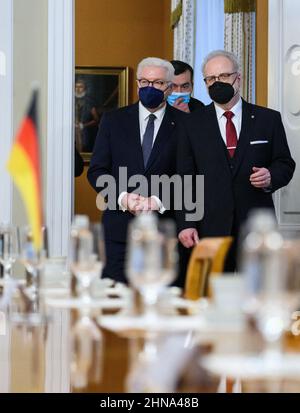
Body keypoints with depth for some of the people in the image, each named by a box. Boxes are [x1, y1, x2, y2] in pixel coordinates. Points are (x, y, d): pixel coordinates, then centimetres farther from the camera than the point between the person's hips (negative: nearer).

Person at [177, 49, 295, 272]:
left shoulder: (268, 119, 8)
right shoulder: (193, 124, 8)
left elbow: (285, 164, 12)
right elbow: (185, 178, 5)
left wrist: (271, 177, -12)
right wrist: (185, 224, -4)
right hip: (210, 228, 0)